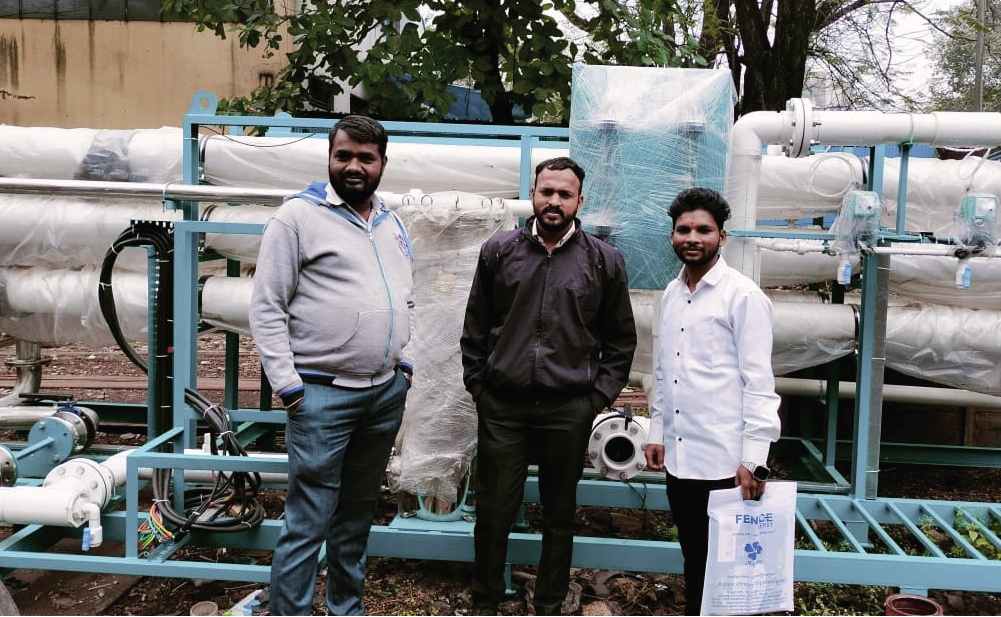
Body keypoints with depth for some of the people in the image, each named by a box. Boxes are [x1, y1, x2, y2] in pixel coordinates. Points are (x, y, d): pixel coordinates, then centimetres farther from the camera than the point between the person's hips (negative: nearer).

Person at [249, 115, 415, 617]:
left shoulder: (392, 226, 14)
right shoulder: (298, 216, -6)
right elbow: (267, 308, -9)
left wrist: (404, 363, 12)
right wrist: (288, 386, -14)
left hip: (387, 391, 7)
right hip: (323, 394, -6)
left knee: (358, 512, 17)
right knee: (309, 522, -4)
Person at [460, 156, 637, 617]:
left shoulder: (604, 262, 3)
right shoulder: (498, 252, 4)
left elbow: (621, 339, 8)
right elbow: (474, 330, 9)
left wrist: (599, 396, 1)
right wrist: (478, 385, 4)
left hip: (569, 411, 0)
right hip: (502, 407, 1)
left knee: (559, 515, 12)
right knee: (493, 512, 8)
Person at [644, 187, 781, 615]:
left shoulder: (743, 295, -9)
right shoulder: (671, 295, 10)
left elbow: (758, 382, -12)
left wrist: (754, 458, -15)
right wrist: (656, 432, 14)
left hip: (723, 461, -6)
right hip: (678, 456, 6)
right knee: (693, 558, 16)